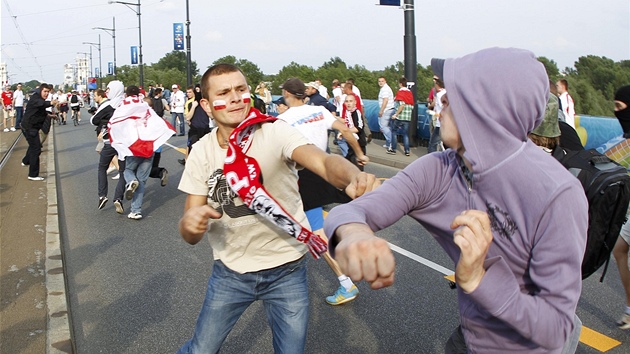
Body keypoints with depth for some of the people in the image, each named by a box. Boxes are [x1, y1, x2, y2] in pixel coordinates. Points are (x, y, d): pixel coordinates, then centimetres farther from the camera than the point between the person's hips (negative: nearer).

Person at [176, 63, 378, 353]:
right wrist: (190, 223, -29)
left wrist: (354, 177, -58)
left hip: (287, 270, -2)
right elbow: (190, 236, -5)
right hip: (229, 271, 2)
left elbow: (324, 161, -35)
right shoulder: (201, 152, -7)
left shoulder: (275, 132, -16)